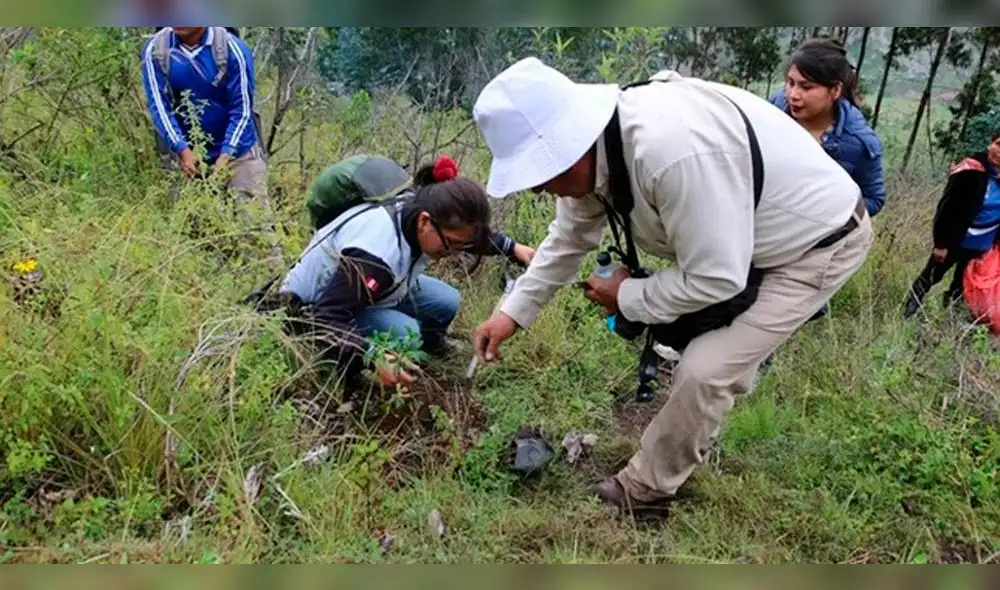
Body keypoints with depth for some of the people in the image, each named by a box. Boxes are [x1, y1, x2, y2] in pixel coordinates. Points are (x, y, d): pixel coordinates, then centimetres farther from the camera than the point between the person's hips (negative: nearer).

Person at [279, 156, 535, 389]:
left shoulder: (422, 206, -18)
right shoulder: (373, 256, -42)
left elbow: (473, 230, 5)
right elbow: (328, 318, -40)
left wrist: (512, 248, 0)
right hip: (313, 307, -8)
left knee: (446, 303, -4)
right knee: (405, 334, -29)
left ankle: (428, 347, 22)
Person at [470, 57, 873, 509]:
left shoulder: (672, 151, -42)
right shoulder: (592, 148, -13)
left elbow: (715, 277, -33)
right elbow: (570, 238, 4)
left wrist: (628, 298, -17)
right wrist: (513, 312, 2)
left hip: (820, 240, -8)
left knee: (706, 368, -13)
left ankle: (643, 487, 11)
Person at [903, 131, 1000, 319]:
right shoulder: (971, 170, -19)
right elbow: (947, 208, -18)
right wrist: (941, 243, -18)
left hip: (982, 246, 5)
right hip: (956, 240, -5)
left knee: (961, 286, 19)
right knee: (930, 277, 8)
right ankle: (907, 315, 22)